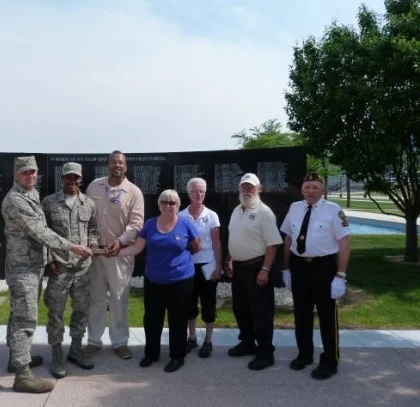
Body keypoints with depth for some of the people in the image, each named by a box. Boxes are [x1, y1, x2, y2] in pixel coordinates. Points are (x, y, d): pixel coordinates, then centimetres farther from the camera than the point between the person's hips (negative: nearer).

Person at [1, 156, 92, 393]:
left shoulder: (33, 194, 11)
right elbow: (40, 232, -22)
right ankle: (23, 374, -1)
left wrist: (48, 258, 15)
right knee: (26, 319, -7)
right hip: (23, 267, -9)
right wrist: (71, 247, -20)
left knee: (20, 316, 19)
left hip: (34, 264, 9)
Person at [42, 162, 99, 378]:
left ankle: (75, 350, 30)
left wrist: (92, 244, -8)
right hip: (58, 266, -3)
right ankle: (57, 356, 18)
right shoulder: (49, 202, -3)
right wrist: (49, 260, -7)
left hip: (83, 266, 4)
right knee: (56, 312, 4)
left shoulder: (89, 204, 5)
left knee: (82, 309, 13)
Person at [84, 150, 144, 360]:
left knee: (119, 299, 6)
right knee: (96, 297, 11)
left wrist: (120, 242, -22)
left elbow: (136, 223, -10)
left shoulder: (134, 192, -5)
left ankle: (120, 342, 20)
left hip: (120, 251, -2)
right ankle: (94, 340, 24)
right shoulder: (94, 186, 4)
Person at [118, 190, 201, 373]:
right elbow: (137, 248, 0)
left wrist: (179, 256, 5)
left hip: (180, 280, -3)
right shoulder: (150, 224, 1)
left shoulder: (186, 224, -7)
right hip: (153, 280, 3)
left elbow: (197, 247, 4)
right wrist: (116, 252, -11)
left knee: (177, 319, 8)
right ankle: (151, 353, 32)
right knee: (151, 318, 14)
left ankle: (177, 356, 24)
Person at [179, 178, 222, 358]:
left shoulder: (211, 215, -3)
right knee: (190, 303, 11)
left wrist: (218, 266, -6)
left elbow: (217, 243, -2)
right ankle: (192, 338, 27)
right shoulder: (181, 216, 1)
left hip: (207, 265, -2)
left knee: (208, 304, 5)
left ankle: (208, 341, 18)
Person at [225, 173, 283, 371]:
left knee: (261, 312, 0)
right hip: (239, 267, 8)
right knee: (240, 308, 18)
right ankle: (247, 343, 34)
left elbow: (272, 244, -19)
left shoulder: (264, 212, -15)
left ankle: (265, 353, 11)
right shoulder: (237, 210, 10)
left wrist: (265, 270, -23)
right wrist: (229, 261, 17)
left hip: (256, 268, -8)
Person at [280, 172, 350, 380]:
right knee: (301, 313, 17)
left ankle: (329, 362, 25)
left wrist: (340, 275, -17)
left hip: (324, 266, -4)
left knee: (327, 316, 8)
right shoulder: (294, 209, 2)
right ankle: (304, 354, 37)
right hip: (298, 265, 5)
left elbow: (344, 244, -13)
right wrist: (286, 268, 10)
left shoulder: (333, 210, -12)